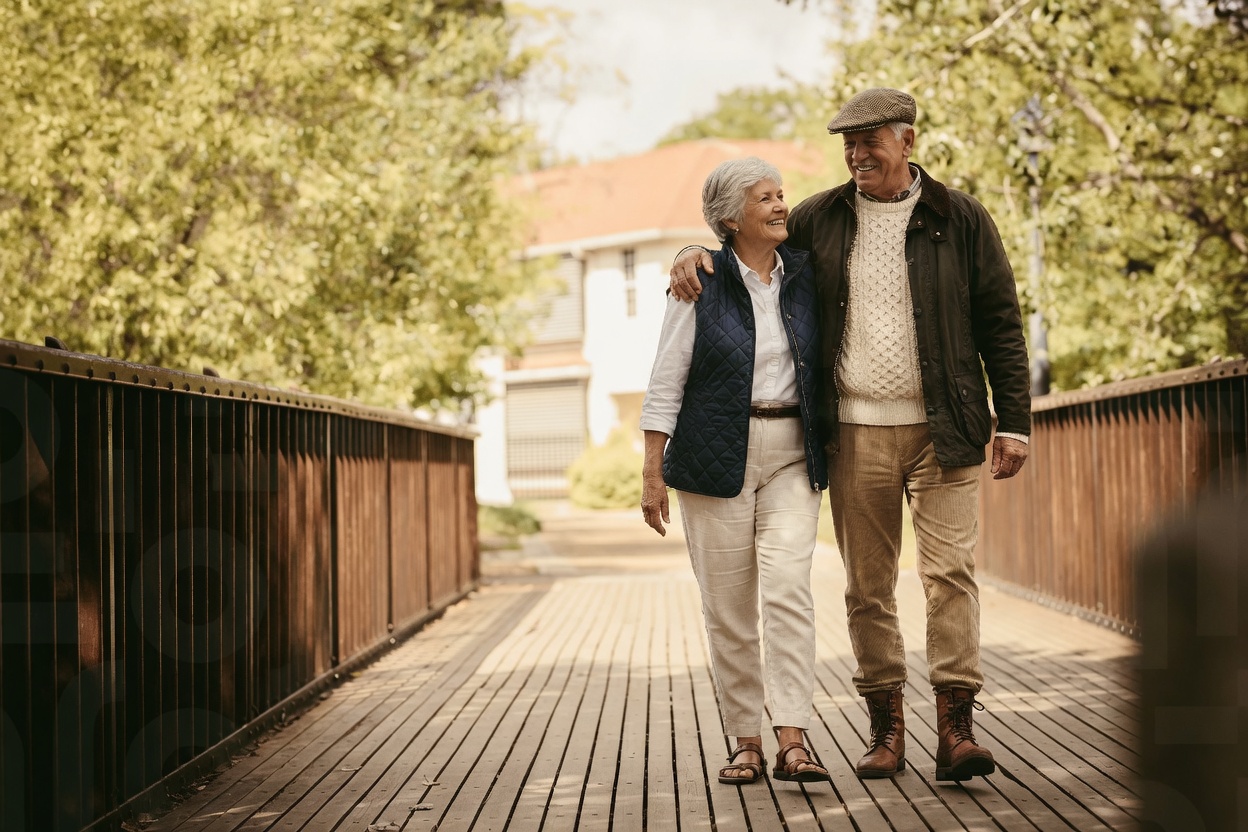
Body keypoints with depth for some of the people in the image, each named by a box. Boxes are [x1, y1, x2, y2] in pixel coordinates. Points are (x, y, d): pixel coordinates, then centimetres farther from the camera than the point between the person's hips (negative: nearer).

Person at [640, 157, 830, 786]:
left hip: (791, 456, 2)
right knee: (727, 605, 2)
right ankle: (745, 742, 12)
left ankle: (792, 742, -16)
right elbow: (666, 381, -3)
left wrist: (831, 454, 13)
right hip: (715, 456, -2)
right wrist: (651, 472, -7)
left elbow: (825, 363, 18)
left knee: (788, 586, -14)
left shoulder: (804, 276, 7)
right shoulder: (700, 283, -3)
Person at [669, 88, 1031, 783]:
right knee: (868, 587, 5)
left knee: (950, 571, -9)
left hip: (943, 430, -2)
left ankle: (956, 725, -7)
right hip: (856, 433, 2)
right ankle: (887, 727, 14)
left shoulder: (960, 220, 3)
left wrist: (1014, 420, -2)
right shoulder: (820, 220, 8)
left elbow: (1000, 325, 3)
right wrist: (694, 256, 1)